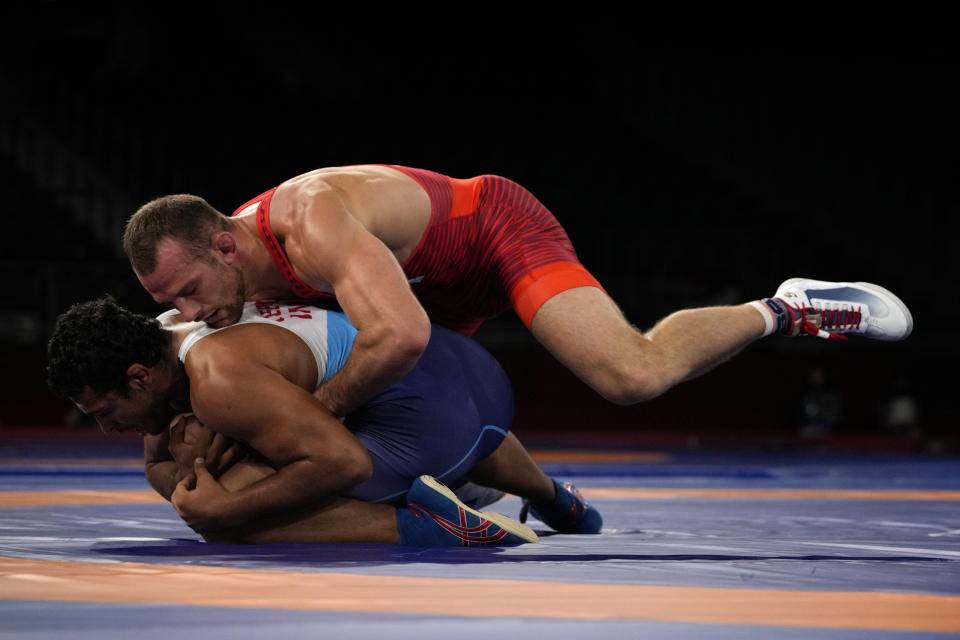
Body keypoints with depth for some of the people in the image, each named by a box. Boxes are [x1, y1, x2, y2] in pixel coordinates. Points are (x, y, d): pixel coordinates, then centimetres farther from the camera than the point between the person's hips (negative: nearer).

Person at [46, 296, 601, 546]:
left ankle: (422, 527, -17)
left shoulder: (218, 381, -25)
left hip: (423, 413, -10)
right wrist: (184, 473, -8)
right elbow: (158, 469, 16)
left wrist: (227, 506, -25)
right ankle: (559, 503, 69)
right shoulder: (164, 337, 7)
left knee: (219, 515, -22)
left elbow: (346, 461, -31)